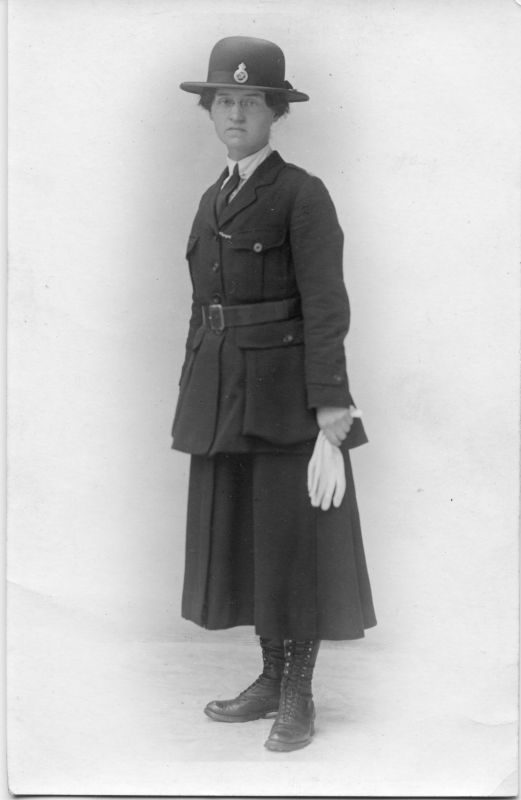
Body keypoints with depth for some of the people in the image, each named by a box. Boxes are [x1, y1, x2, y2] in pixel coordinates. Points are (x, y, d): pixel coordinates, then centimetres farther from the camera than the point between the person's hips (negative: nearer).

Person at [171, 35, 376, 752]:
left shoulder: (304, 194, -6)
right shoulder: (214, 199, 15)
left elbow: (325, 304, -13)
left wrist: (331, 404, -20)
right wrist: (194, 402, 15)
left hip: (286, 388, -7)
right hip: (222, 391, 7)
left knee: (295, 539, -1)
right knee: (243, 533, 10)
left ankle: (299, 699, 10)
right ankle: (273, 679, 23)